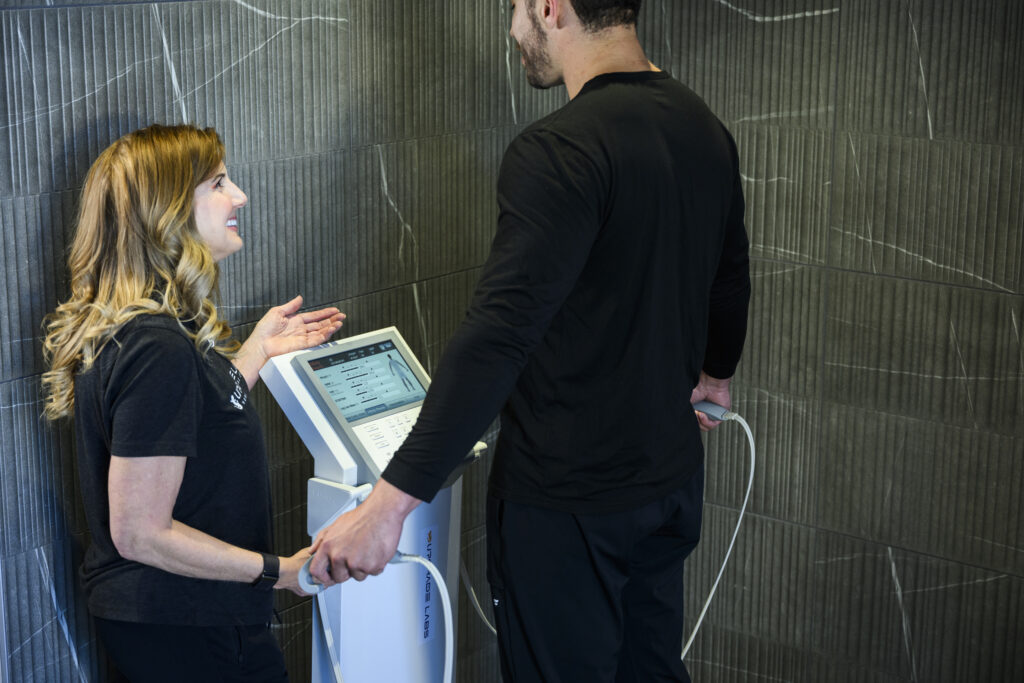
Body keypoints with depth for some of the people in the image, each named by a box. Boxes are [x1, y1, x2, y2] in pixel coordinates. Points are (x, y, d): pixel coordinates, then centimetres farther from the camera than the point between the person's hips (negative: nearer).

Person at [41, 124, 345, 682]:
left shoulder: (135, 326, 5)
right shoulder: (159, 349, -26)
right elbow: (139, 533, -26)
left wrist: (259, 348, 16)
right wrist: (279, 571, -23)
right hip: (184, 635, -10)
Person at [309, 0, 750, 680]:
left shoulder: (560, 151, -24)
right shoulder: (704, 129, 4)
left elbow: (499, 336, -31)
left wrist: (390, 502, -31)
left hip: (570, 502, -8)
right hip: (671, 477, 8)